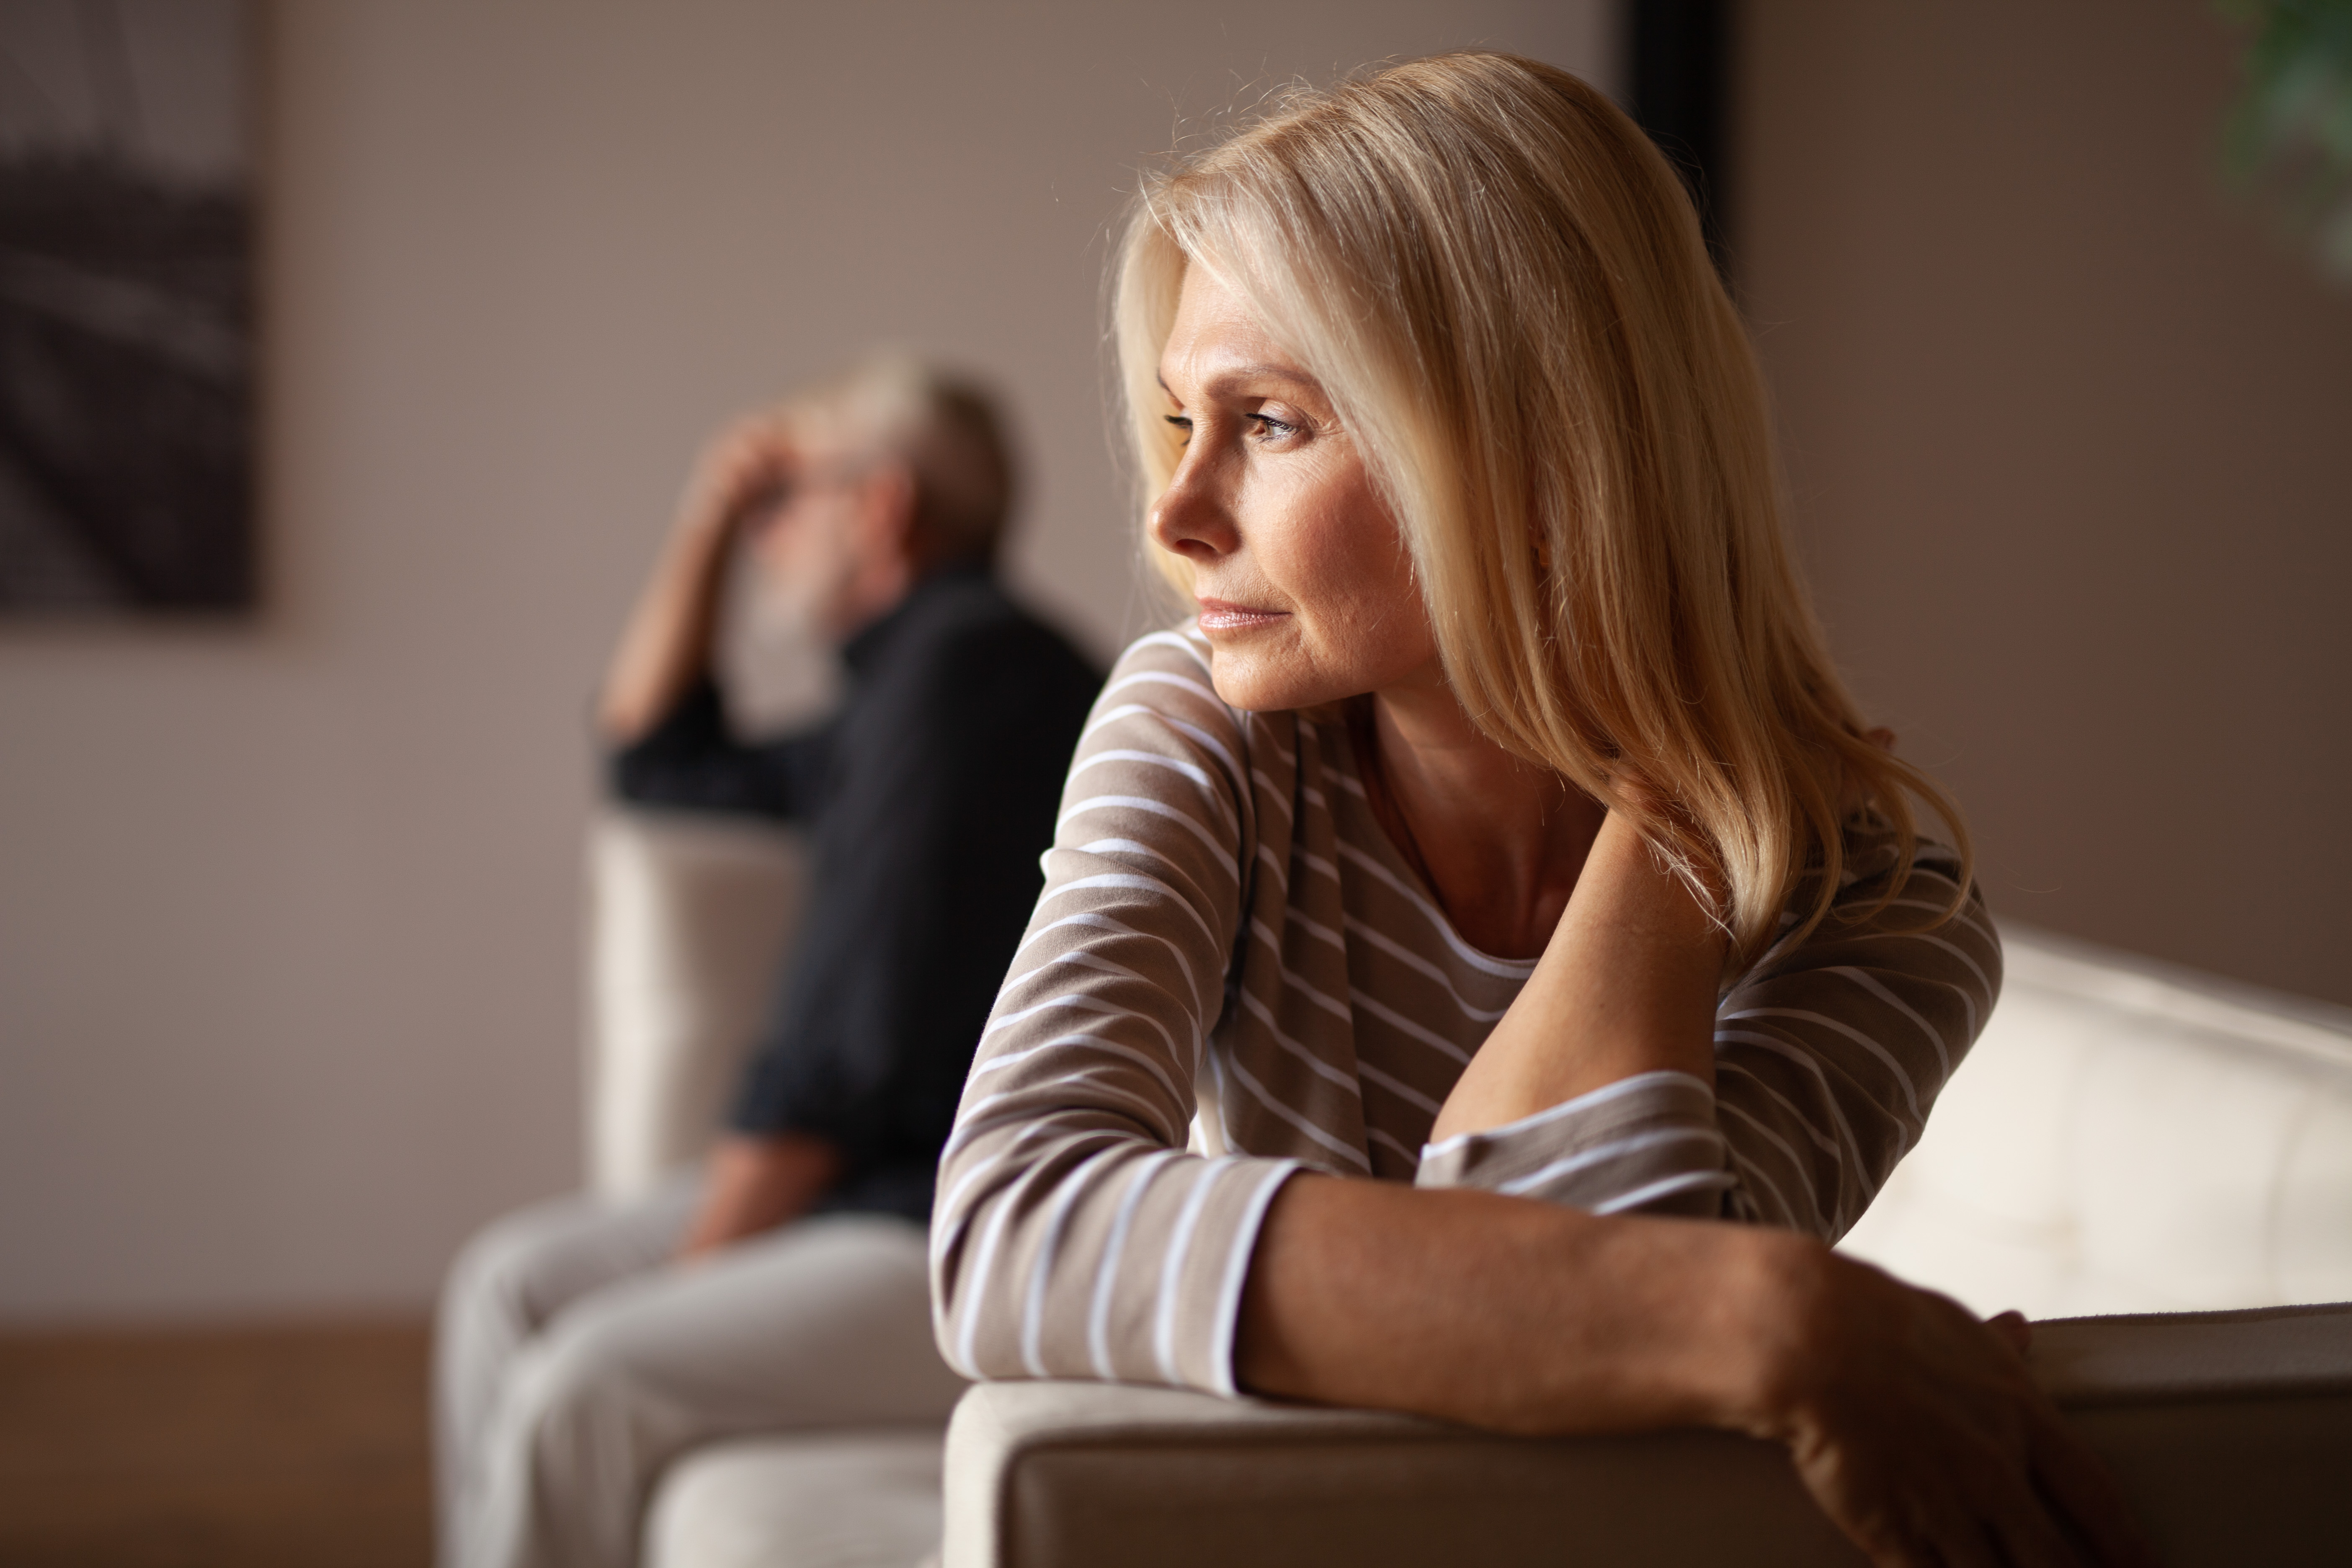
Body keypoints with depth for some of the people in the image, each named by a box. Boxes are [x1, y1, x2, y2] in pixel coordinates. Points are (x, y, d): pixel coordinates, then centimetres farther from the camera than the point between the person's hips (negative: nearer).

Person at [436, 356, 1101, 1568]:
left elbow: (857, 1042, -18)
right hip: (906, 1192, 11)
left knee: (581, 1389, -21)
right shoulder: (919, 669, 20)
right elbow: (654, 758, 34)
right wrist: (705, 521, 23)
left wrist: (690, 1264, -9)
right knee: (512, 1283, 7)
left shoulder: (965, 663, -13)